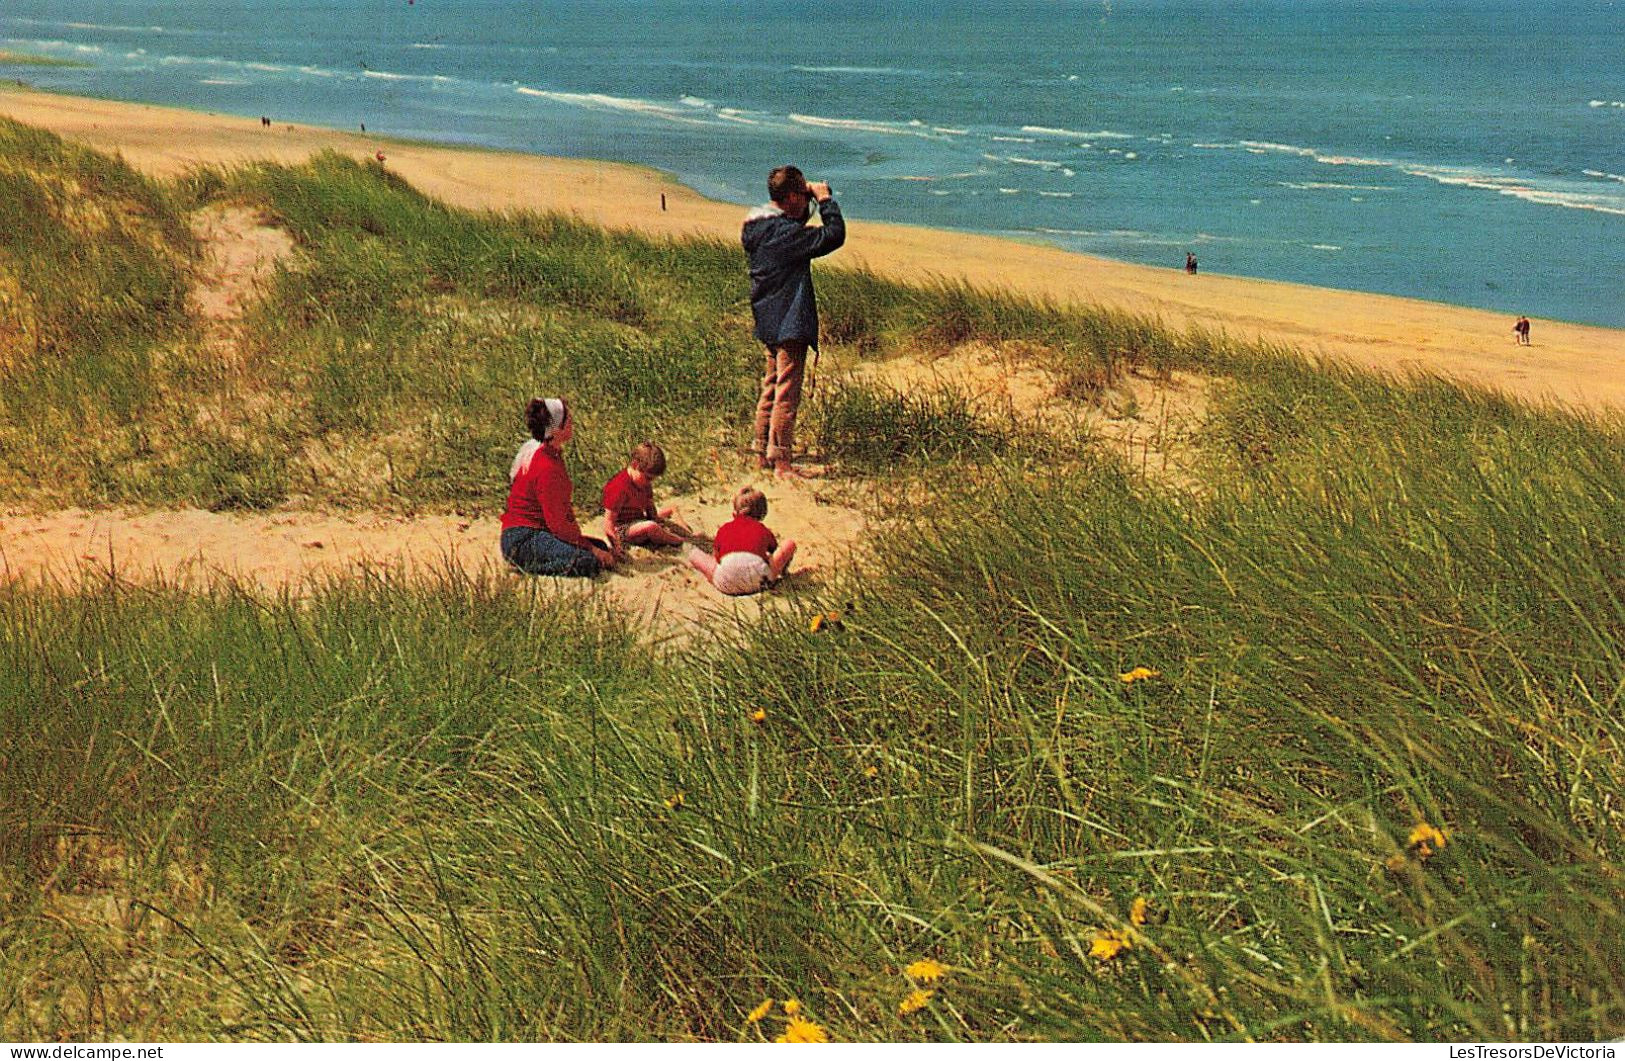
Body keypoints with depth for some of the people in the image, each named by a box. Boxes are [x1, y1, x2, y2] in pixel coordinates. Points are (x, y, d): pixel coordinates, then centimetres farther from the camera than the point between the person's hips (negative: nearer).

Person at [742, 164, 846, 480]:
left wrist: (811, 201, 13)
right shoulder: (783, 231, -21)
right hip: (789, 323, -10)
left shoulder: (756, 226, 8)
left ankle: (762, 453, 26)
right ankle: (781, 462, -2)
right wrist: (826, 200, -12)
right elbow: (834, 235, -24)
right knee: (787, 393, -5)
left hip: (769, 322, 10)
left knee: (771, 388, 18)